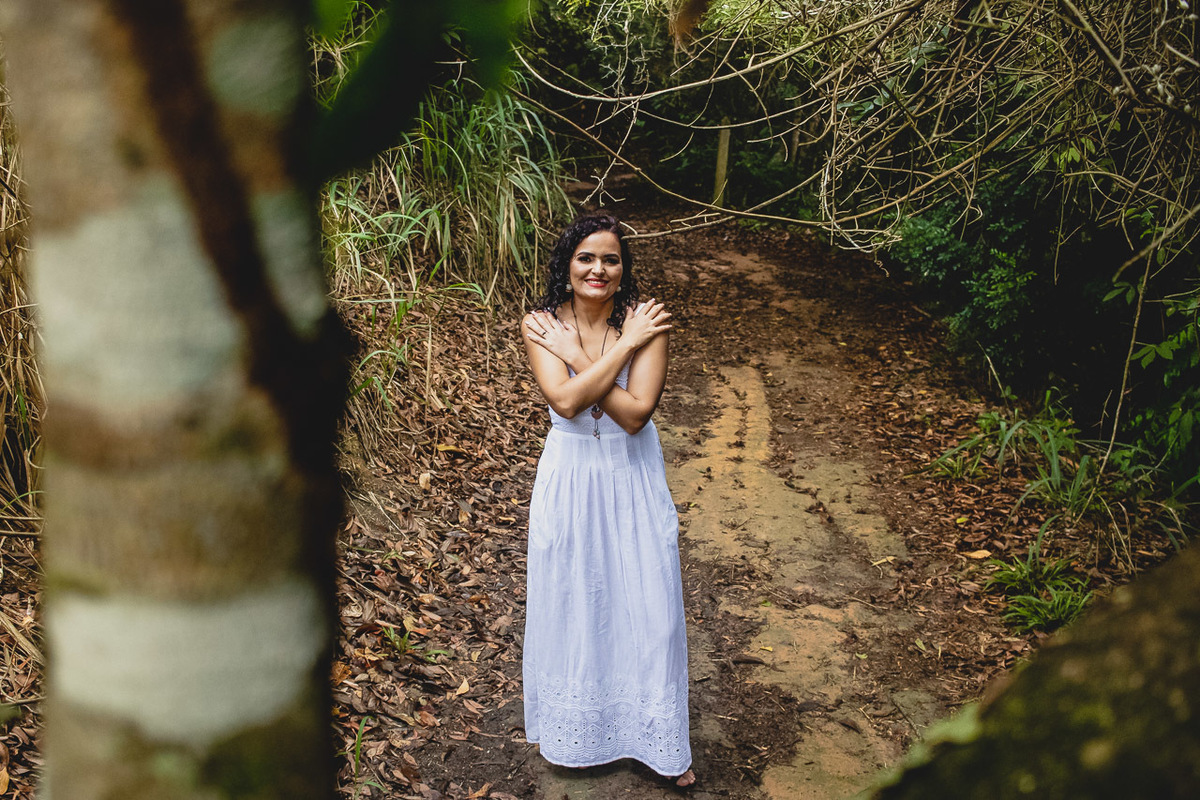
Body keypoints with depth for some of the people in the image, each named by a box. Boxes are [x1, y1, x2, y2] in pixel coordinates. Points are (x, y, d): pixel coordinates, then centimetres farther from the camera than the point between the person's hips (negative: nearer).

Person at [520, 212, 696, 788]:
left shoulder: (644, 321, -13)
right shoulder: (541, 325, -10)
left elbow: (636, 413, -23)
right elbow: (566, 401, -24)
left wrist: (577, 355, -22)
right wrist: (624, 345, -23)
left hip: (632, 477, -1)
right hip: (570, 476, 1)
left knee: (646, 603, 7)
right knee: (570, 597, 13)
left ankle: (660, 739, 27)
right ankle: (575, 730, 36)